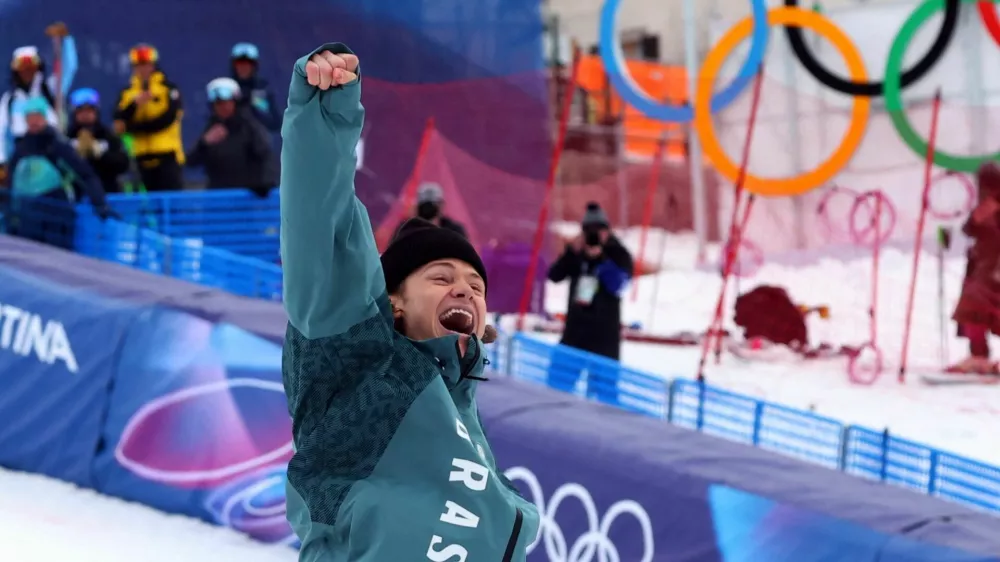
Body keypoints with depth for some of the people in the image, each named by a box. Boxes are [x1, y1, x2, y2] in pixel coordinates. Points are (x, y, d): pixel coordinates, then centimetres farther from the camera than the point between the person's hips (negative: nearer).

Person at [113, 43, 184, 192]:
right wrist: (135, 103, -15)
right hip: (143, 156, 4)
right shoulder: (127, 92, 12)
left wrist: (132, 127, -10)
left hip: (167, 155, -4)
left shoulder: (169, 88, 1)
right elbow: (119, 121, 2)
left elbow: (167, 119, -10)